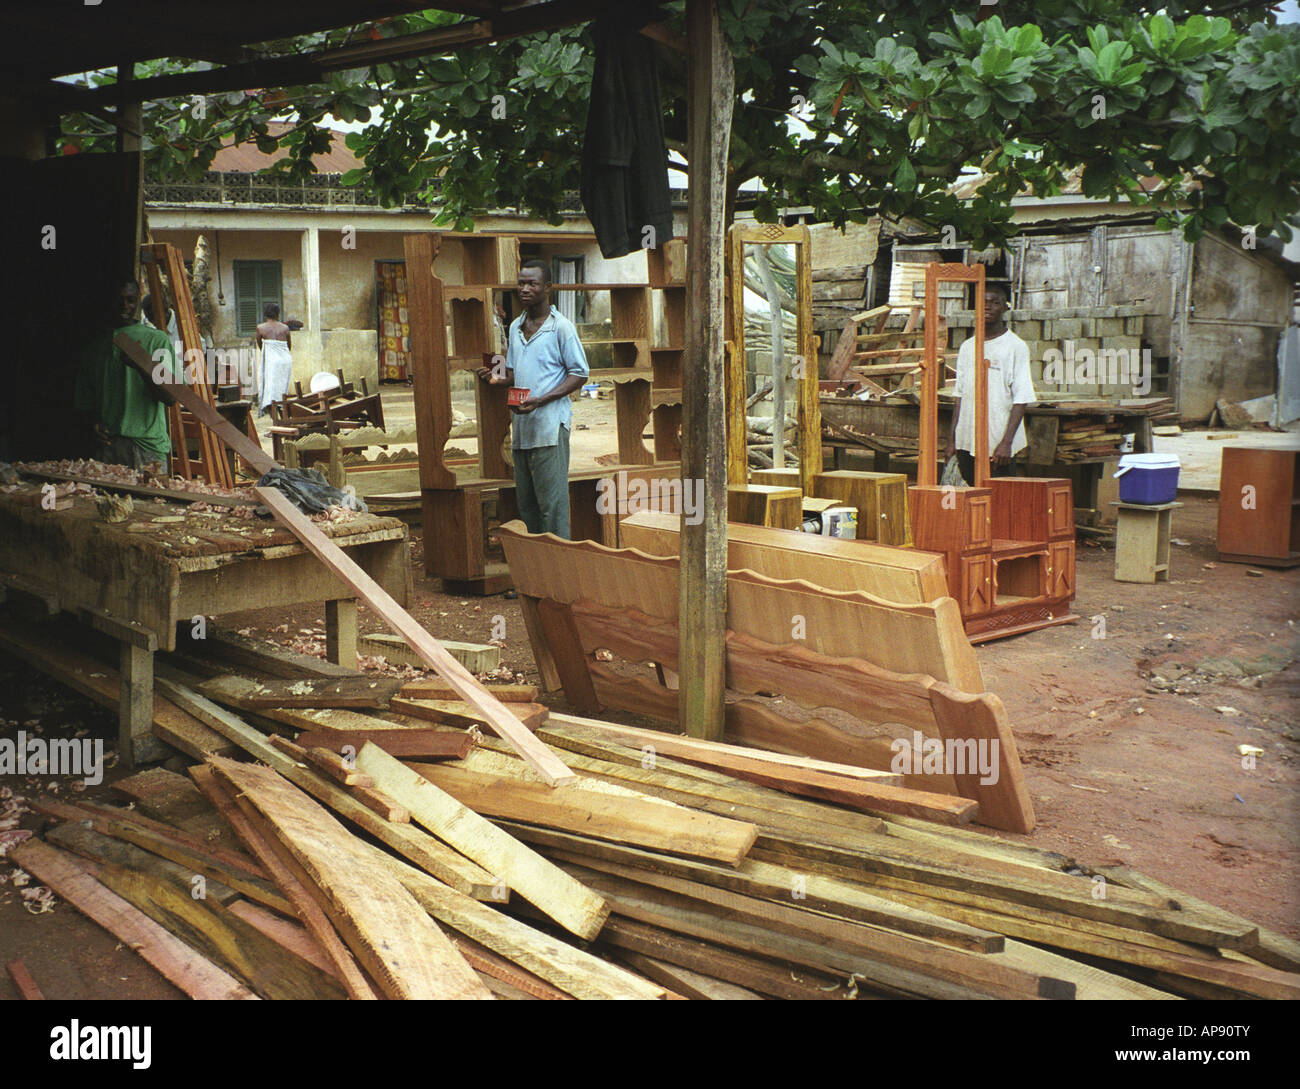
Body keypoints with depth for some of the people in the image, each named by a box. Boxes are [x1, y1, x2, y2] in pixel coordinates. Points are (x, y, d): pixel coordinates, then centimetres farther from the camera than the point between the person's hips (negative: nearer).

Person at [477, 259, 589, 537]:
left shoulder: (561, 326, -5)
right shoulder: (515, 327, 16)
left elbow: (579, 374, -6)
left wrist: (541, 400, -17)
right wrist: (498, 379, 1)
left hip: (550, 424, -7)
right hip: (521, 425, 7)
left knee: (552, 503, -8)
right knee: (525, 502, 11)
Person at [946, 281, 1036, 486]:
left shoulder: (1016, 347, -3)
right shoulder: (966, 347, 13)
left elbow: (1021, 400, -8)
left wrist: (1006, 442, -16)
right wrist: (952, 439, 11)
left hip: (998, 444, -5)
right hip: (966, 443, 5)